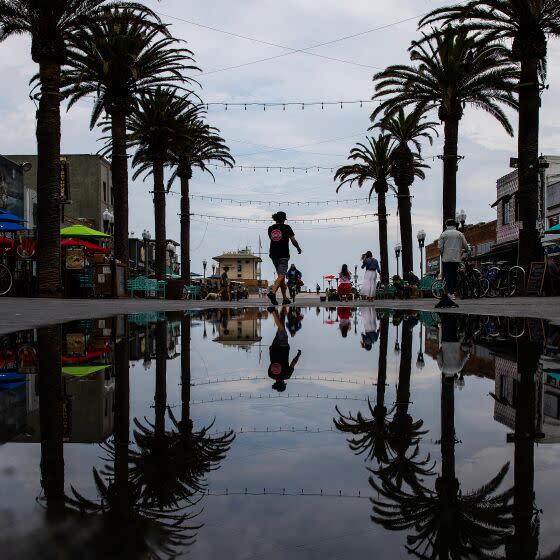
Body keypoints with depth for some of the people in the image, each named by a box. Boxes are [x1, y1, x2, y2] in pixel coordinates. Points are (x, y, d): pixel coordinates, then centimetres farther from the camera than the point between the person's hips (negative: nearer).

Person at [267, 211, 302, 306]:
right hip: (283, 255, -6)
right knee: (281, 276, -12)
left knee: (281, 276, 13)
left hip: (273, 254, 6)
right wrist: (298, 249, 10)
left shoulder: (270, 228, 10)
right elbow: (293, 241, -6)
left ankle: (285, 298, 14)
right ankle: (273, 292, -34)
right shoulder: (286, 227, -4)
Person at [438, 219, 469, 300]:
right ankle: (453, 291, 11)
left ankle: (450, 293, -13)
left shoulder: (443, 234, 2)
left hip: (446, 258, -2)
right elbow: (466, 247, 7)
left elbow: (440, 247, -4)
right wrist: (461, 253, 24)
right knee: (454, 275, 11)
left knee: (447, 275, -3)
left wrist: (442, 255, 12)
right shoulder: (460, 234, 8)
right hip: (457, 258, 2)